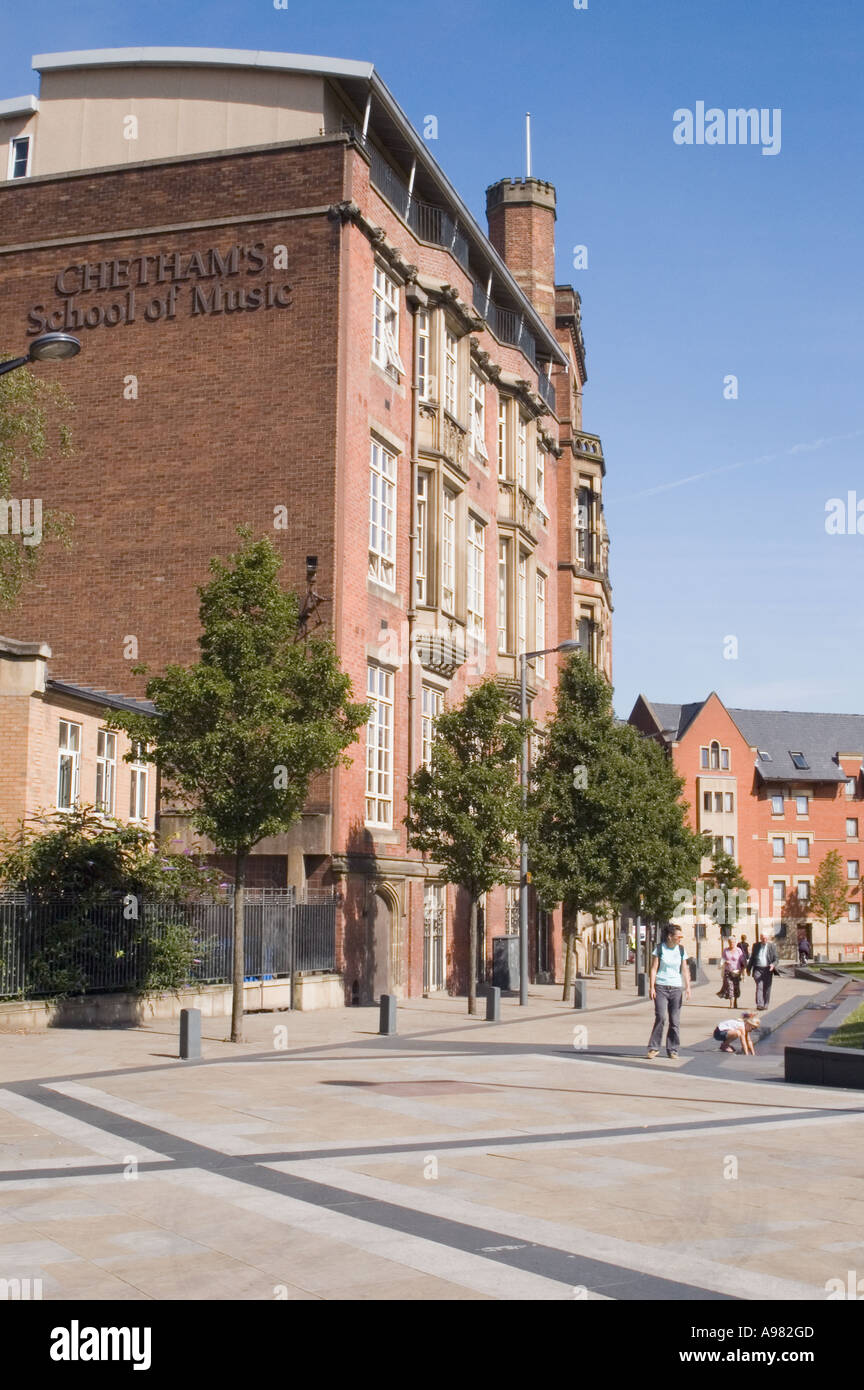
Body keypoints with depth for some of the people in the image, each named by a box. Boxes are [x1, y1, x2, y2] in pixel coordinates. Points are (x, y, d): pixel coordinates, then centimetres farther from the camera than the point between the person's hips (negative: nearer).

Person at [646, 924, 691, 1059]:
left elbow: (684, 970, 12)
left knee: (674, 1020, 2)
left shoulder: (681, 950, 9)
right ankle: (654, 1047, -4)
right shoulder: (659, 948, -1)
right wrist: (652, 987, -6)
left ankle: (672, 1049, 11)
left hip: (676, 988, 3)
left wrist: (687, 987, 1)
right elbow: (654, 968, -1)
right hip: (661, 987, -3)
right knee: (660, 1017, -13)